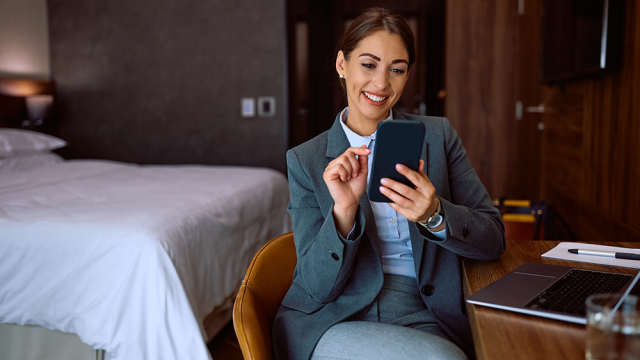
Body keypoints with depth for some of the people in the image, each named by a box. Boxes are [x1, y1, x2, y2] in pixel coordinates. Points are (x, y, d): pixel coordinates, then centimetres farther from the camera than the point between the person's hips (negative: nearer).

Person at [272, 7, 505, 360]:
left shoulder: (438, 135, 6)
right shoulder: (305, 161, 2)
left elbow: (493, 240, 0)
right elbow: (317, 286, -4)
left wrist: (434, 214, -20)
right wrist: (344, 210, -22)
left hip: (426, 318, 3)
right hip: (336, 319, -2)